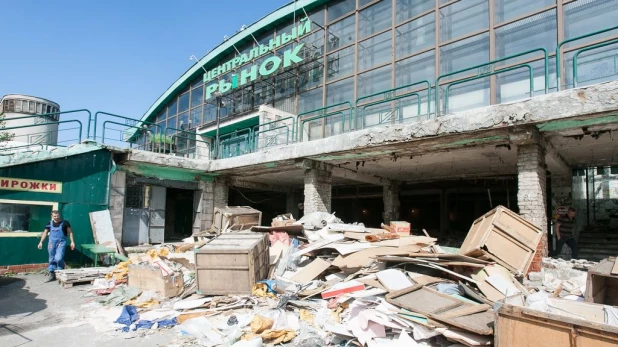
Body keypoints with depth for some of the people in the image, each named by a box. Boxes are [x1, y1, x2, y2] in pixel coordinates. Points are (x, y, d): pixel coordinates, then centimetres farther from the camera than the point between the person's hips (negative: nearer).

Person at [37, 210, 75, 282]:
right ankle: (52, 275, 20)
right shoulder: (50, 223, 5)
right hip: (52, 243, 4)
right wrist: (41, 242, 11)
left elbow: (70, 232, 1)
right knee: (52, 259, 10)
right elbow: (45, 233, 16)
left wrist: (72, 242, -5)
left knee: (58, 258, -17)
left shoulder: (65, 223, -4)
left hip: (61, 242, -4)